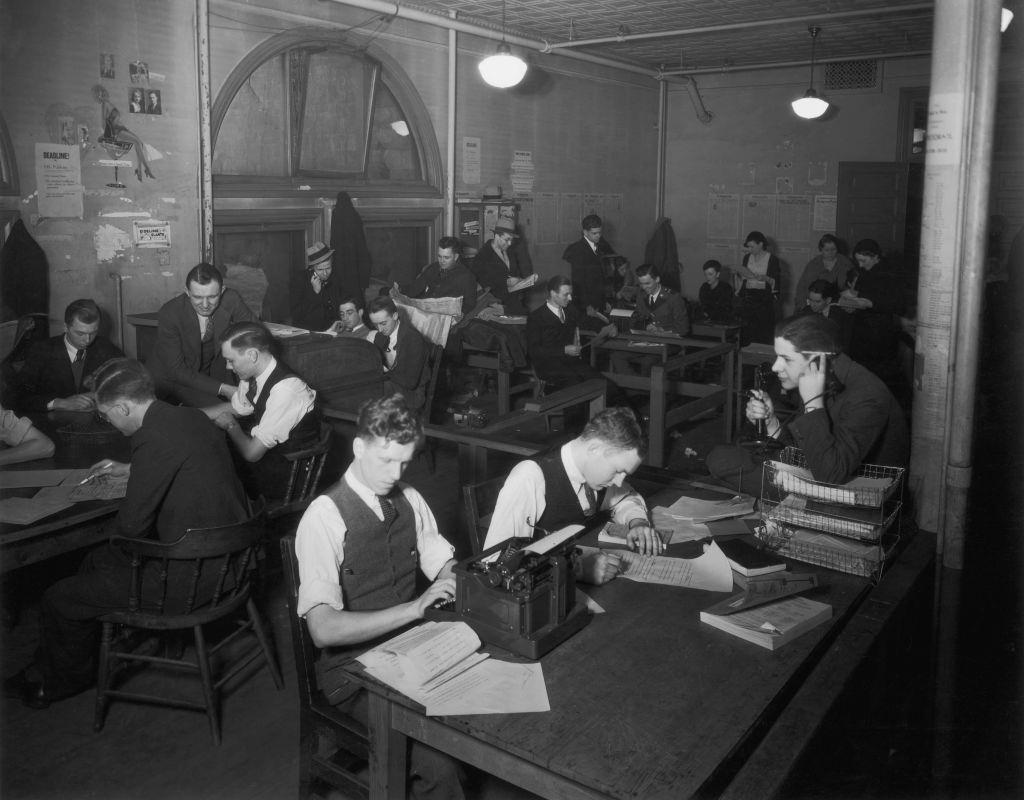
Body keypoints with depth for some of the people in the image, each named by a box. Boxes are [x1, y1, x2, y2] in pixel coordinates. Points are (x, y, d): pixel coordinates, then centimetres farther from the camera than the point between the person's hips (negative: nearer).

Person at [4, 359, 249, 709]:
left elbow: (133, 523, -18)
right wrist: (128, 469, 32)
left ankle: (72, 677, 33)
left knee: (59, 600, 5)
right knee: (95, 562, 26)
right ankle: (47, 667, 41)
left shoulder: (155, 439, -24)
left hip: (191, 578, -10)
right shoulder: (192, 417, 5)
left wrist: (114, 556, 2)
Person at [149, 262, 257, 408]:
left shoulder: (231, 300, -18)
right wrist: (222, 389, -31)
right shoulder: (169, 314, -25)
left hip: (212, 375, 4)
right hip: (173, 379, -4)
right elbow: (176, 370, -22)